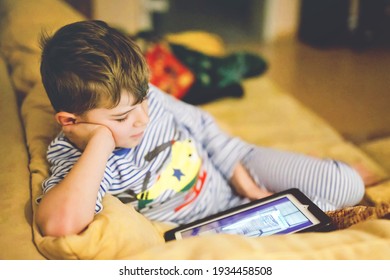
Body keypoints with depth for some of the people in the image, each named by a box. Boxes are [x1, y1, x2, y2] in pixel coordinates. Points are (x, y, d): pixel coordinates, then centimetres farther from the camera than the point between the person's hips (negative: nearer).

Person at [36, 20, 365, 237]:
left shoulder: (147, 96, -12)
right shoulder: (72, 157, -25)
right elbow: (60, 222, -47)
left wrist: (242, 177, 2)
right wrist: (101, 140, -41)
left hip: (235, 172, 4)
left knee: (348, 186, -4)